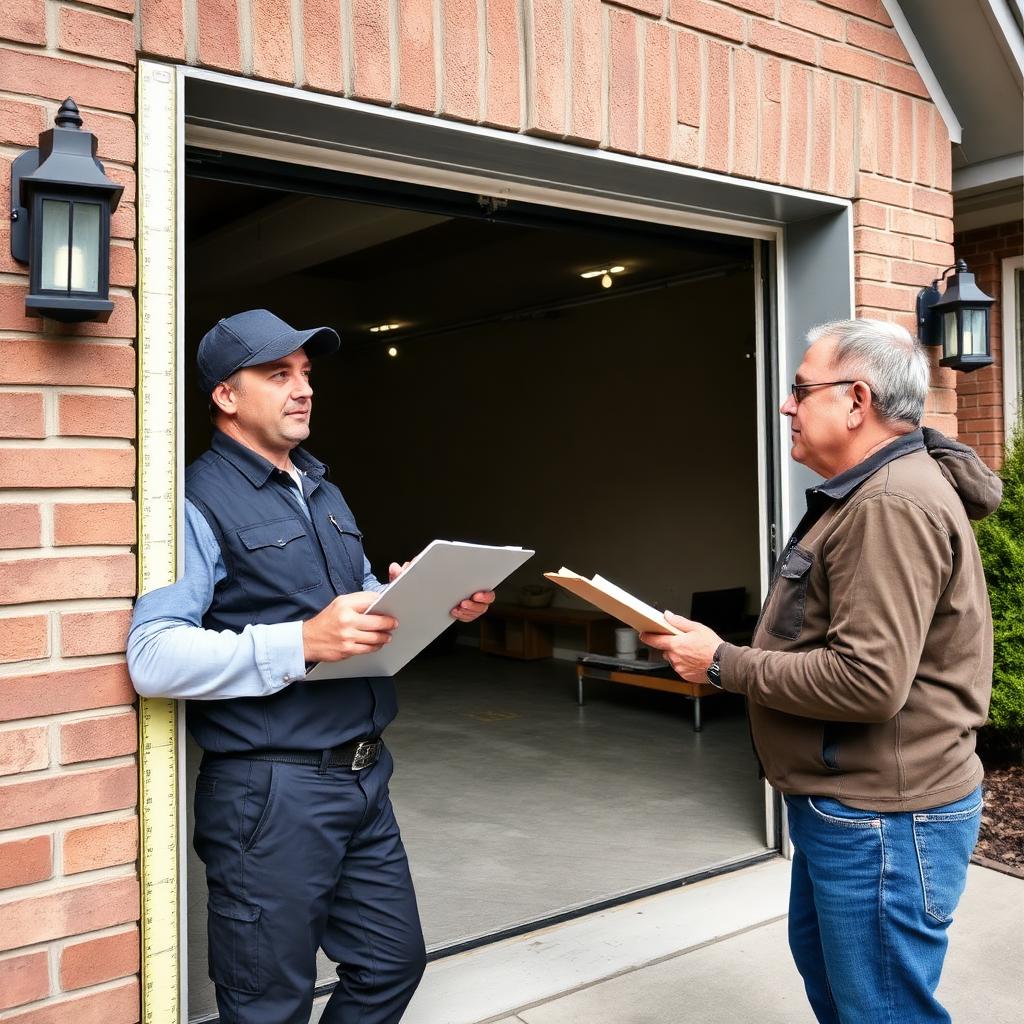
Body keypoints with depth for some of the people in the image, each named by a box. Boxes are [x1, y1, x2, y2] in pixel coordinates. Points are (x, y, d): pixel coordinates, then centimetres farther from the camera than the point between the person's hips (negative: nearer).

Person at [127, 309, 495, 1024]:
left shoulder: (324, 492, 17)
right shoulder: (201, 501, -11)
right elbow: (153, 658, -22)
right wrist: (303, 643, -30)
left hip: (365, 777, 8)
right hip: (270, 792, -8)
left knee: (392, 965, 18)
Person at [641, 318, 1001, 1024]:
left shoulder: (892, 507, -23)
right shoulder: (870, 494, 13)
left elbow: (868, 680, -30)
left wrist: (724, 664, -20)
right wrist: (727, 651, 5)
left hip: (884, 822, -11)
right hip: (841, 803, 11)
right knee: (822, 964, 26)